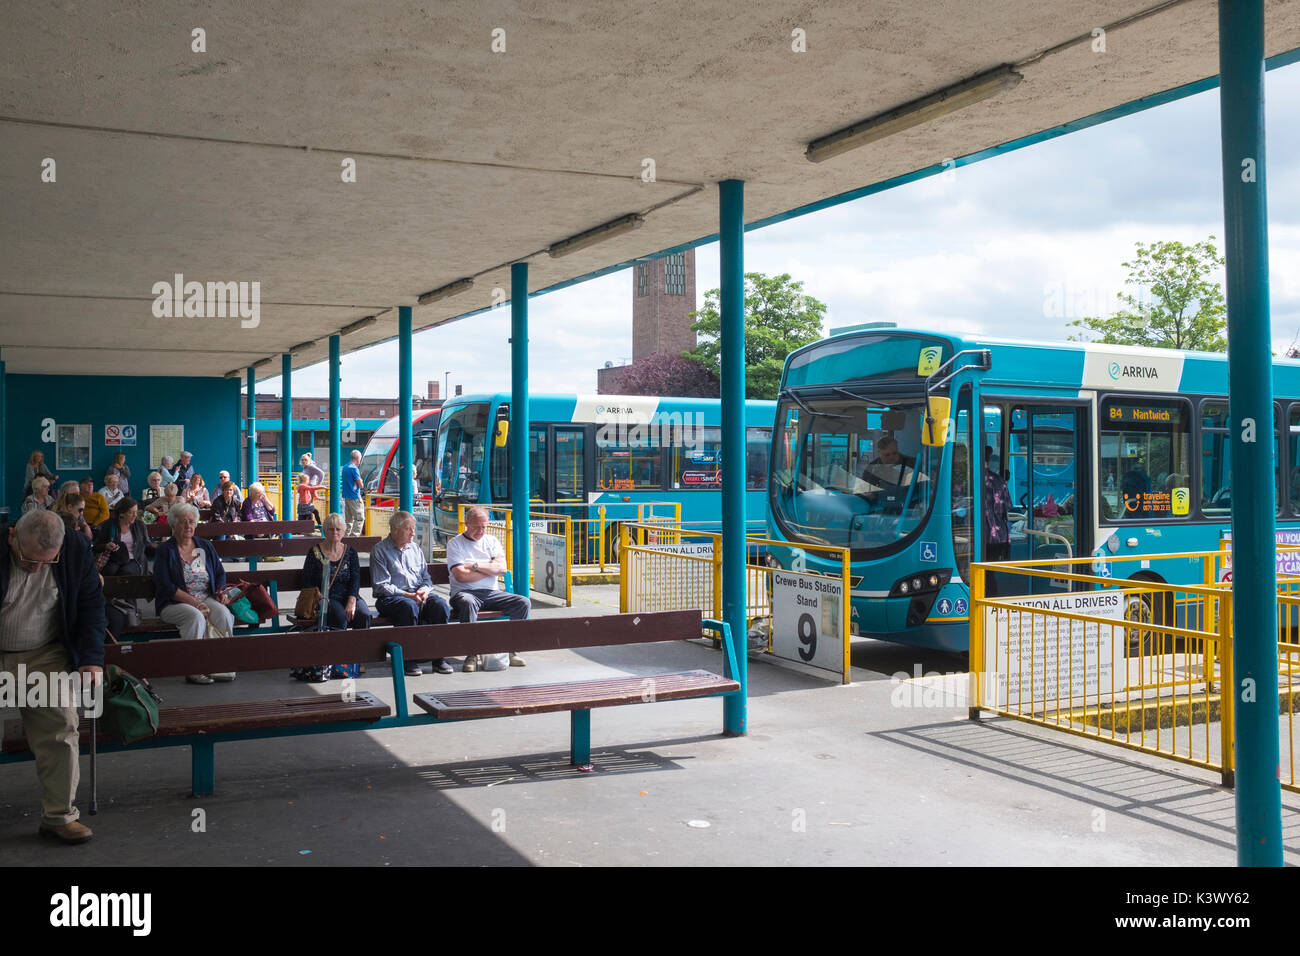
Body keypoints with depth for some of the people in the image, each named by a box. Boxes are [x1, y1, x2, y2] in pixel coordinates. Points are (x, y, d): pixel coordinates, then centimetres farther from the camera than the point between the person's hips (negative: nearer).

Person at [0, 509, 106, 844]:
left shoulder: (76, 549, -8)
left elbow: (92, 605, 2)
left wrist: (92, 660, -5)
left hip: (45, 656, 2)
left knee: (61, 728, -9)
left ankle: (59, 816, 1)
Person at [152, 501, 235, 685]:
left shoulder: (206, 547, 16)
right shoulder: (165, 551, 1)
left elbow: (220, 574, 21)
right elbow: (165, 586, -9)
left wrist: (221, 592, -1)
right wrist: (193, 601, -18)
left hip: (206, 599, 4)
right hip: (174, 603, -4)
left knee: (223, 613, -28)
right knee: (196, 616, -35)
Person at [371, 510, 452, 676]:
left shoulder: (415, 548, 19)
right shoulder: (380, 550, 0)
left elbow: (426, 577, 20)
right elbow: (381, 586, -8)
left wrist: (424, 590, -4)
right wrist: (408, 595, -17)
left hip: (418, 594, 5)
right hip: (390, 598, -5)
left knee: (440, 605, -25)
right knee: (409, 607, -38)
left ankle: (439, 657, -19)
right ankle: (409, 659, -29)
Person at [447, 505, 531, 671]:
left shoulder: (491, 541, 15)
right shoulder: (455, 544, 2)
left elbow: (502, 568, 0)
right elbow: (460, 575, -12)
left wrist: (475, 566, -9)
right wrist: (490, 568, -4)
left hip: (491, 593, 5)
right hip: (465, 593, -4)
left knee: (524, 602, -16)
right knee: (467, 602, -40)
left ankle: (511, 649, -13)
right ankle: (471, 654, -36)